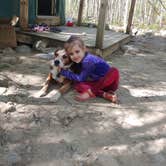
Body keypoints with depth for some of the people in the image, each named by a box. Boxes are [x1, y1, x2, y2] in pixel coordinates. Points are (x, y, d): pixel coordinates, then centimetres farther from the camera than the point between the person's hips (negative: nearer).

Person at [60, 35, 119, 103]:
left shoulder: (87, 61, -24)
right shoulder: (79, 60, 2)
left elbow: (80, 78, -19)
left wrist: (63, 71, -15)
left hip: (108, 81, -6)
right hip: (96, 83, 6)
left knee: (114, 72, -37)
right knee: (77, 84, -14)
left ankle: (91, 93, -28)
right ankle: (104, 94, -26)